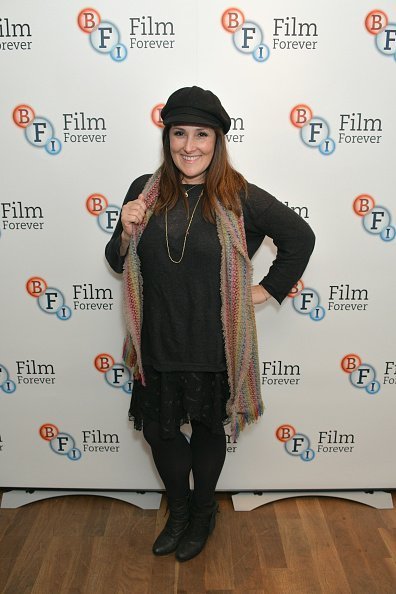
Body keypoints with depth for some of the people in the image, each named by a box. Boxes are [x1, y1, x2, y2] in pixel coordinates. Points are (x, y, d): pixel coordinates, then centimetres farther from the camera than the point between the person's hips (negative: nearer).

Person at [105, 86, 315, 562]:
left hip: (213, 346, -2)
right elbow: (119, 264, 5)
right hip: (157, 343, 3)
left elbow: (300, 237, 1)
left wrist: (268, 289, -2)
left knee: (207, 428, 18)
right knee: (158, 429, 16)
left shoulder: (240, 197, -10)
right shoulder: (144, 192, -3)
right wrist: (127, 233, -14)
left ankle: (203, 512, 47)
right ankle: (179, 509, 46)